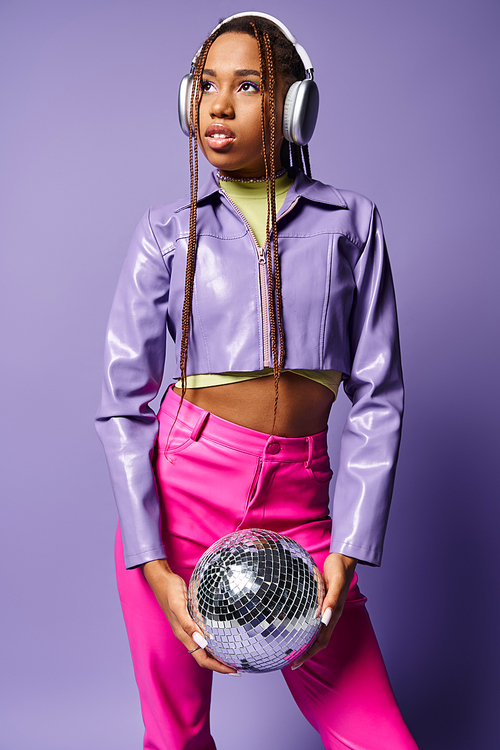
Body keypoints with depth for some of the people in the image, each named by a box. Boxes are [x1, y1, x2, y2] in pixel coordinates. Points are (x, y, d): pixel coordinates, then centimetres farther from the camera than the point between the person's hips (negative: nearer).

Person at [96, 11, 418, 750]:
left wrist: (347, 553, -7)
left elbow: (377, 395, 2)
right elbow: (123, 402, 0)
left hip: (297, 506, 1)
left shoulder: (351, 222, 4)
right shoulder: (168, 230, 3)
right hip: (177, 490, 0)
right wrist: (154, 567, -9)